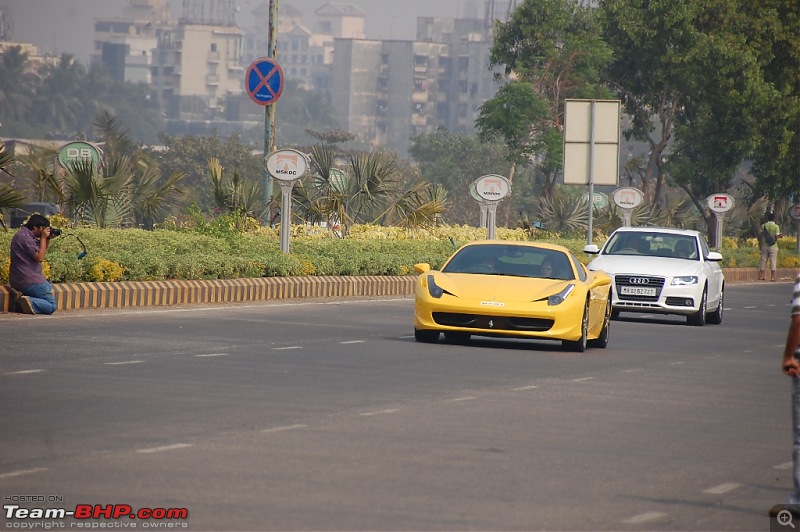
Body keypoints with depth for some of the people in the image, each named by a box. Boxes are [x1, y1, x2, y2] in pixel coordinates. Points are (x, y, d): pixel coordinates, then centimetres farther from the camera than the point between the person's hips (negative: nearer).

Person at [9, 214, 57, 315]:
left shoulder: (24, 234, 14)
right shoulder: (25, 237, -18)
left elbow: (41, 253, 19)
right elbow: (40, 257, -19)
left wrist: (47, 240, 5)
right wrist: (43, 238, -11)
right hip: (28, 281, -10)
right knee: (51, 306, -6)